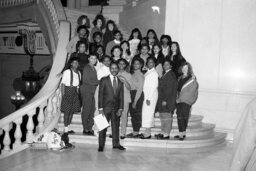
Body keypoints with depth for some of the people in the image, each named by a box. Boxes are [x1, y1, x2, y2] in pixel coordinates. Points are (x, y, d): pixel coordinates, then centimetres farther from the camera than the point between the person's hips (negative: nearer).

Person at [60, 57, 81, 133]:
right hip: (68, 92, -6)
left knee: (72, 110, 9)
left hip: (75, 93, 6)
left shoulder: (78, 73, 10)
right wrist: (63, 94, -15)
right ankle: (65, 129, 5)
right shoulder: (67, 72, -9)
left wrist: (78, 92, 7)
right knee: (67, 111, -2)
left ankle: (68, 127, 19)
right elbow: (62, 83, -10)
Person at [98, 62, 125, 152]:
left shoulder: (120, 82, 10)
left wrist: (120, 108, 0)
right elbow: (100, 95, -3)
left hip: (116, 108, 3)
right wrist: (100, 108, -10)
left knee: (116, 126, 9)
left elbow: (121, 96, 9)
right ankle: (101, 145, 9)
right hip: (106, 107, -3)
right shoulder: (104, 80, 0)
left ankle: (116, 144, 20)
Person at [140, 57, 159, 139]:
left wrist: (148, 98, -17)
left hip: (152, 95, -8)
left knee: (148, 113, -8)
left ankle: (148, 133, -3)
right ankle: (148, 132, 14)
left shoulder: (154, 73, -9)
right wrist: (146, 97, 8)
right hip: (146, 95, 8)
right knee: (146, 113, 8)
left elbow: (154, 86, -14)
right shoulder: (147, 73, 15)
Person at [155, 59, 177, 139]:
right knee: (162, 116, 13)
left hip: (167, 100, -10)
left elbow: (170, 89, -18)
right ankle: (163, 132, 22)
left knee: (166, 117, -5)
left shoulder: (171, 75, -12)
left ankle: (166, 134, 0)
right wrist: (161, 99, 15)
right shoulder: (165, 74, 17)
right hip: (162, 99, 10)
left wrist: (165, 100, -20)